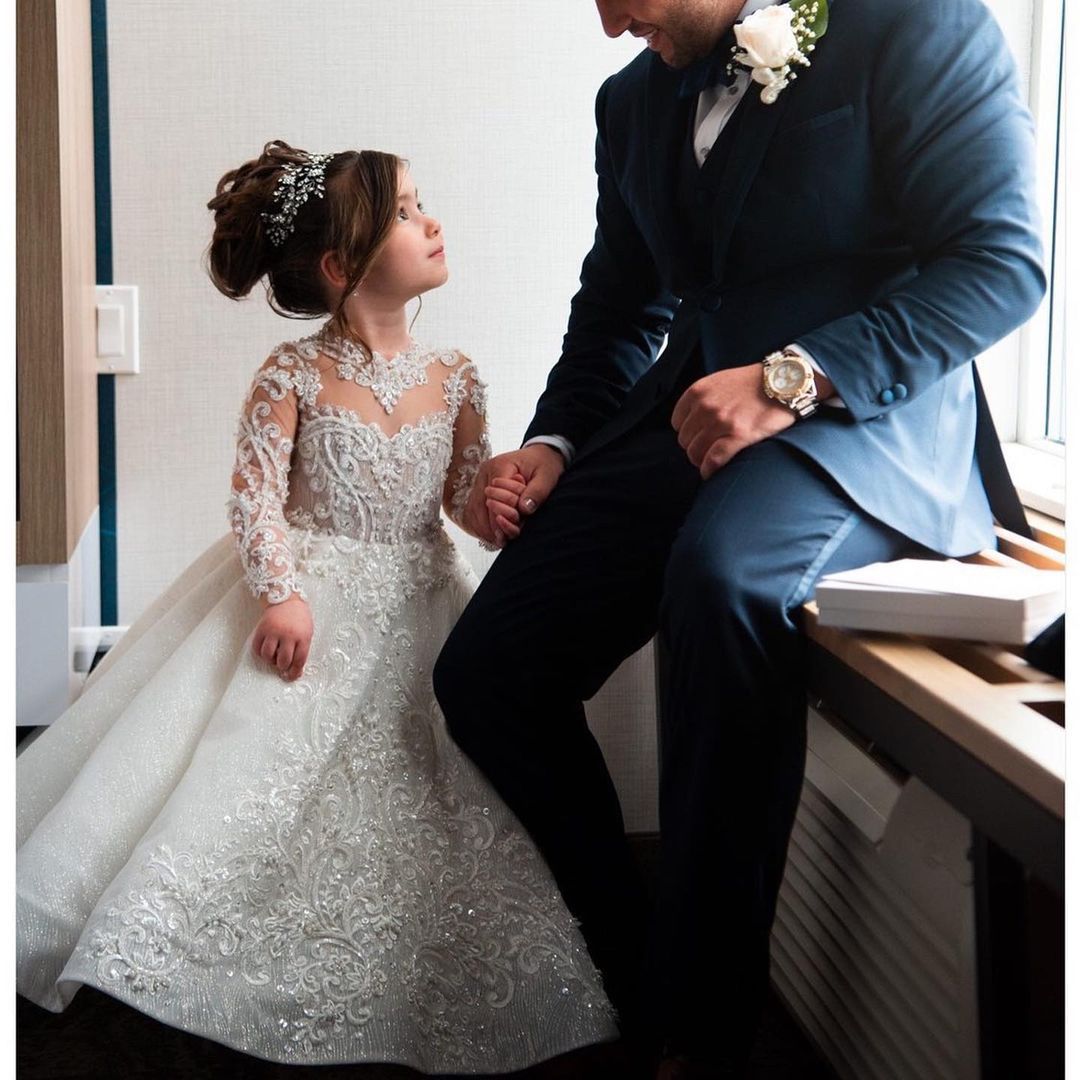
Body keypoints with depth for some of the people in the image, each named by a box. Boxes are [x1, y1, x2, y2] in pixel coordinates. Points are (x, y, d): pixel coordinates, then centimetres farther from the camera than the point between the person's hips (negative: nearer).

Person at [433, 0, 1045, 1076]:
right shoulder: (635, 99, 16)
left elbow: (1002, 259, -13)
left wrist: (791, 380, -24)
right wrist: (554, 444, 3)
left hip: (862, 413, -6)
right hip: (684, 416, 7)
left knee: (720, 575, -38)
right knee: (483, 672, -10)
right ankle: (624, 978, 6)